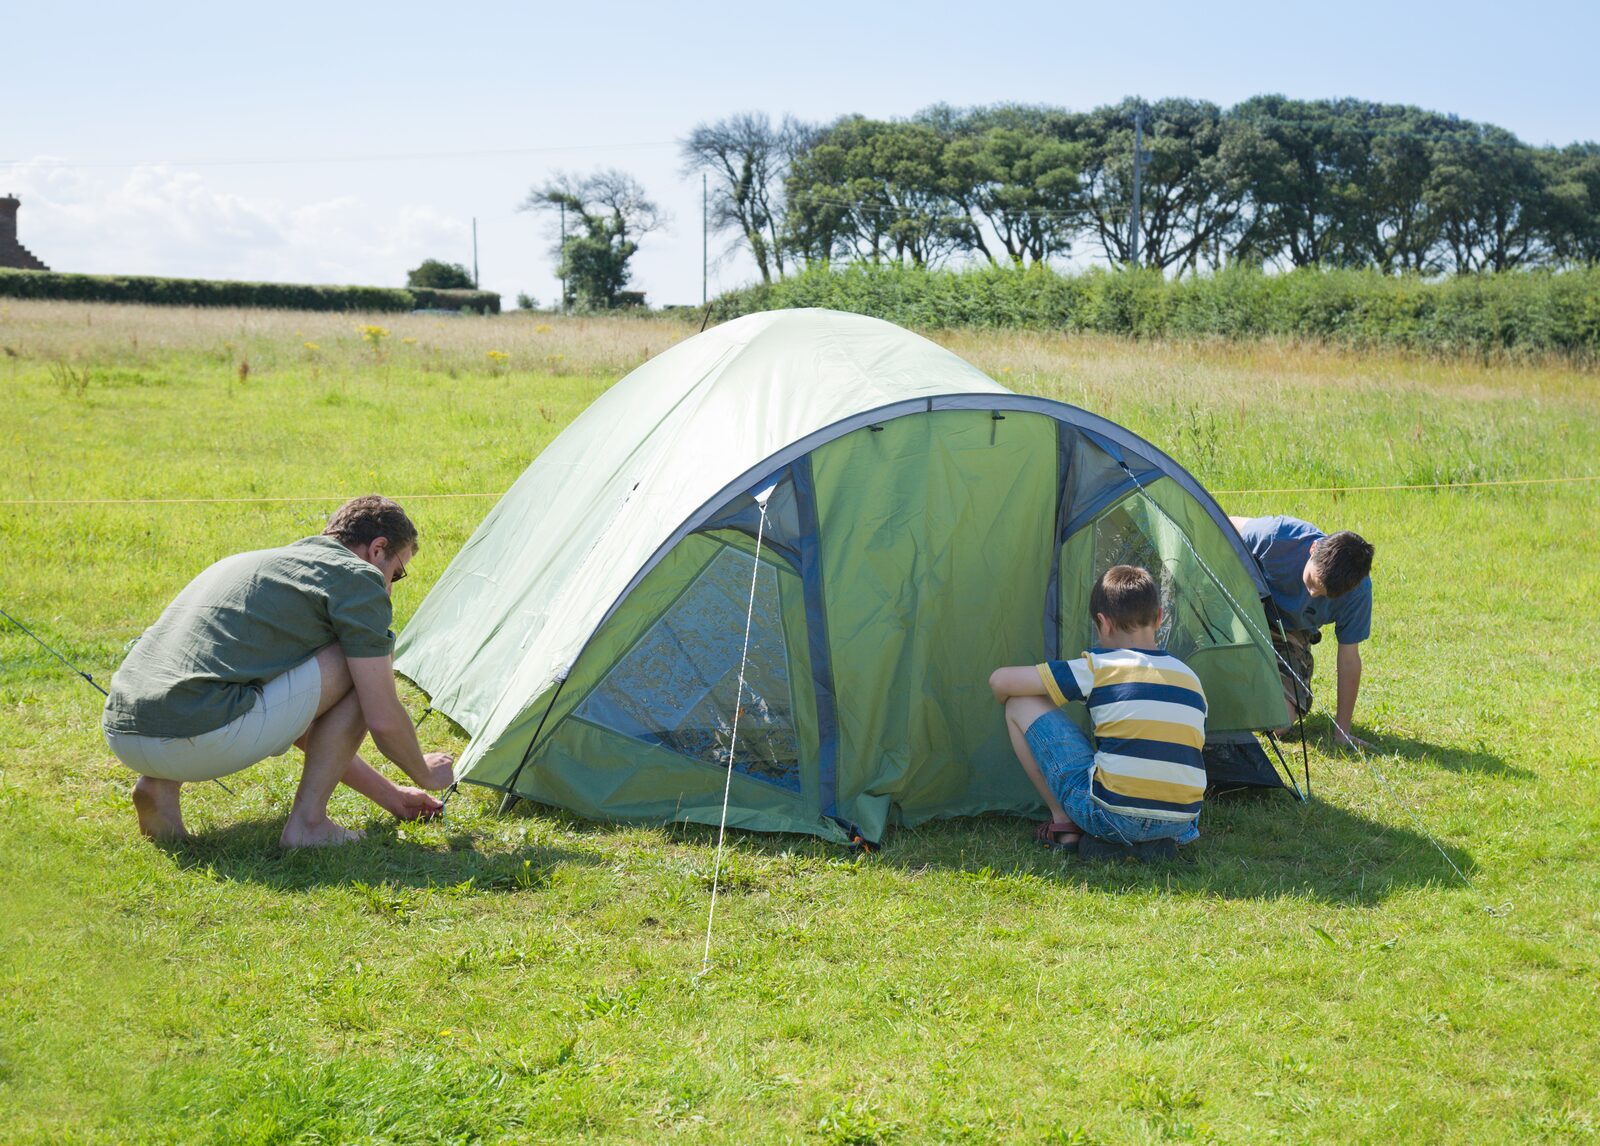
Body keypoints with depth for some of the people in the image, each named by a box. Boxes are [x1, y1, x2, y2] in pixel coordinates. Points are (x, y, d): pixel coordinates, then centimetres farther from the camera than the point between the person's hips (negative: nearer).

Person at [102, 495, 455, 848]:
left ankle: (160, 786, 15)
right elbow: (383, 720, 1)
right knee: (362, 664, 7)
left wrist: (387, 793, 41)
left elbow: (301, 717, 38)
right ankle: (307, 822, 4)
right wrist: (425, 775, 24)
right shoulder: (357, 577, 4)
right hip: (198, 739, -8)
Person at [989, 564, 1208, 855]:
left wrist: (1010, 707, 26)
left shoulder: (1097, 667, 0)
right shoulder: (1191, 678, 15)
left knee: (1023, 703, 7)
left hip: (1110, 819, -5)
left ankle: (1063, 822, 13)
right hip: (1180, 826, 5)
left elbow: (1001, 681, 2)